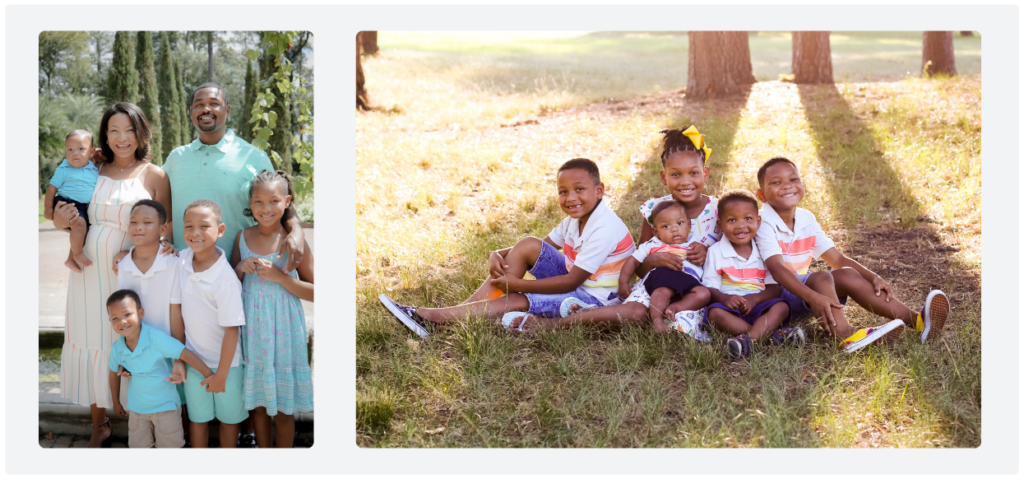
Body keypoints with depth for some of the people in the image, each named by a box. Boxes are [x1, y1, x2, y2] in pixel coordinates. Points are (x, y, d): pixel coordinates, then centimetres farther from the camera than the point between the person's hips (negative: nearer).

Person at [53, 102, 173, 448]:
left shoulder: (154, 175, -2)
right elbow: (74, 218, 16)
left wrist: (165, 245, -21)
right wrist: (60, 222, -6)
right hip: (89, 272, 4)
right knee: (91, 344, 11)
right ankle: (99, 425, 27)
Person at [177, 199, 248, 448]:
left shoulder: (225, 278, -26)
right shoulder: (182, 260, -9)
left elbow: (232, 330, -21)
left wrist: (221, 374, -15)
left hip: (225, 362, -4)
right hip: (192, 359, 4)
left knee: (228, 418, 15)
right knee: (197, 418, 17)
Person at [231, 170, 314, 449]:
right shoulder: (243, 238, 4)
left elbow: (314, 293, -9)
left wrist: (278, 276, -20)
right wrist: (241, 268, -8)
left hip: (282, 328, -3)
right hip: (252, 328, 4)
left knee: (282, 407, 5)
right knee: (257, 400, 13)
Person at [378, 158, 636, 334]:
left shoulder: (604, 229, -23)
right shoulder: (575, 219, 7)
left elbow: (572, 281, -25)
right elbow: (545, 246, 6)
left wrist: (518, 283, -23)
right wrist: (499, 255, -14)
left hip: (593, 297, -8)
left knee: (515, 302, -23)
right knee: (528, 245, -12)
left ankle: (429, 317, -22)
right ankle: (469, 308, -15)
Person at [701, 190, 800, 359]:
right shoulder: (715, 252, 5)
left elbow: (774, 288, 2)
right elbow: (710, 288, -1)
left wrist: (754, 299, -18)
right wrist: (725, 298, -24)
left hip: (758, 306, 2)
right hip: (730, 306, -2)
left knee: (781, 307, -26)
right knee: (714, 313, -33)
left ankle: (747, 339, -47)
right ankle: (772, 333, -39)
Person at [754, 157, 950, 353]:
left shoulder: (806, 219, 6)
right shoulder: (764, 225, -18)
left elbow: (837, 259, 7)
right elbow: (777, 270, -31)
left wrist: (873, 278, -9)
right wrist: (813, 297, -45)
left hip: (802, 286, 7)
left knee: (846, 275, -14)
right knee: (821, 278, -30)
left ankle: (916, 320, -23)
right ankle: (845, 335, -57)